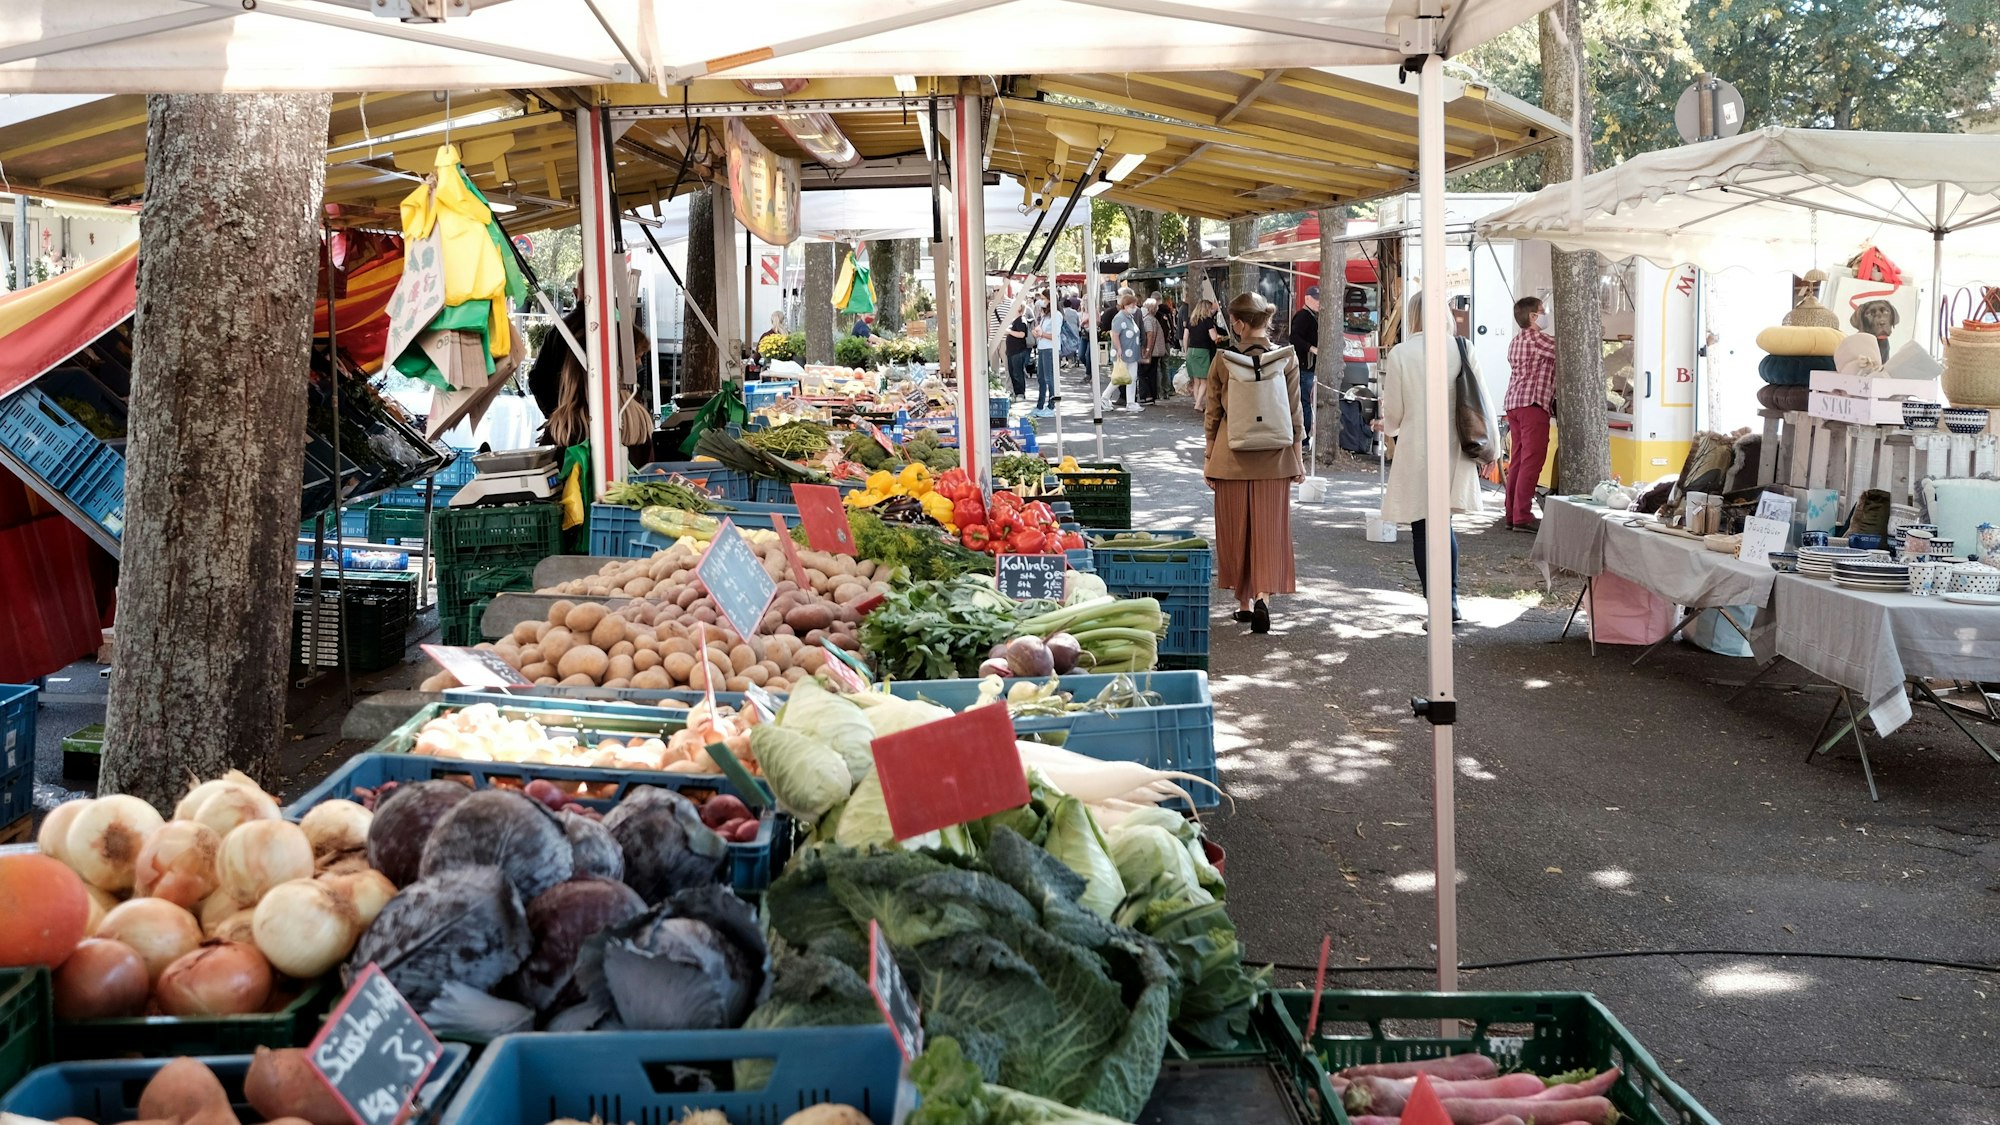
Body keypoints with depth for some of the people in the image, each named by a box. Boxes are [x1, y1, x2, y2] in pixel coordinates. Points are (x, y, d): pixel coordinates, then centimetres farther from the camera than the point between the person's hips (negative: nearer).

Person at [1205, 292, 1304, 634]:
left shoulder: (1222, 361, -7)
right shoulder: (1286, 358, -5)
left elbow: (1212, 413, 0)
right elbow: (1295, 412, -2)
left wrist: (1208, 458, 9)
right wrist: (1298, 456, 7)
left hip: (1232, 458, 0)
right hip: (1274, 459, 0)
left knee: (1237, 530, 12)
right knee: (1270, 529, 4)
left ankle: (1244, 602, 20)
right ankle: (1263, 598, -14)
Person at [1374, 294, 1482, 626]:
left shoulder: (1399, 354, -9)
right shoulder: (1461, 348, -2)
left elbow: (1393, 409, -4)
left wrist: (1388, 426, 19)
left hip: (1417, 449, -3)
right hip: (1454, 449, 3)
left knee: (1422, 529, 5)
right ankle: (1451, 601, 16)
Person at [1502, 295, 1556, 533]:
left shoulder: (1516, 341, 22)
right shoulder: (1536, 338, -8)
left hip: (1513, 404, 10)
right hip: (1533, 404, -10)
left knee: (1518, 460, 11)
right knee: (1532, 461, -9)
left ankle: (1512, 514, 12)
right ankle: (1522, 517, -11)